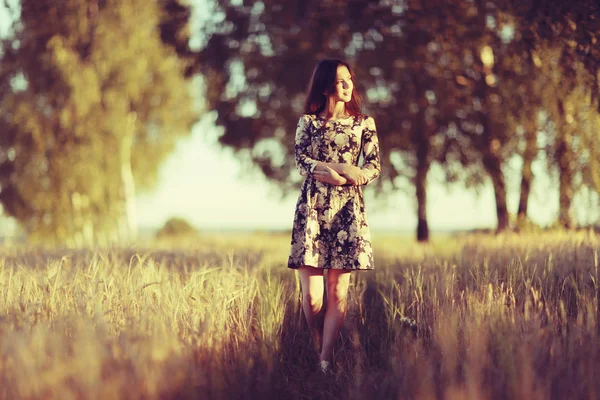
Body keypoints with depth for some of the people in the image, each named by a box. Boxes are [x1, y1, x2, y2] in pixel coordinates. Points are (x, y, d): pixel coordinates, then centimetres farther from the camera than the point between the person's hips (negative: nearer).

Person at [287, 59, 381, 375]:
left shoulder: (364, 122, 12)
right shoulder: (308, 121, 10)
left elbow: (374, 166, 4)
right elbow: (302, 161, -4)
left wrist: (340, 176, -12)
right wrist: (342, 167, -14)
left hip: (347, 209, 1)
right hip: (311, 208, -1)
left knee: (338, 290, -5)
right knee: (310, 293, -7)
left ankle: (326, 360, -1)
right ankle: (317, 352, 11)